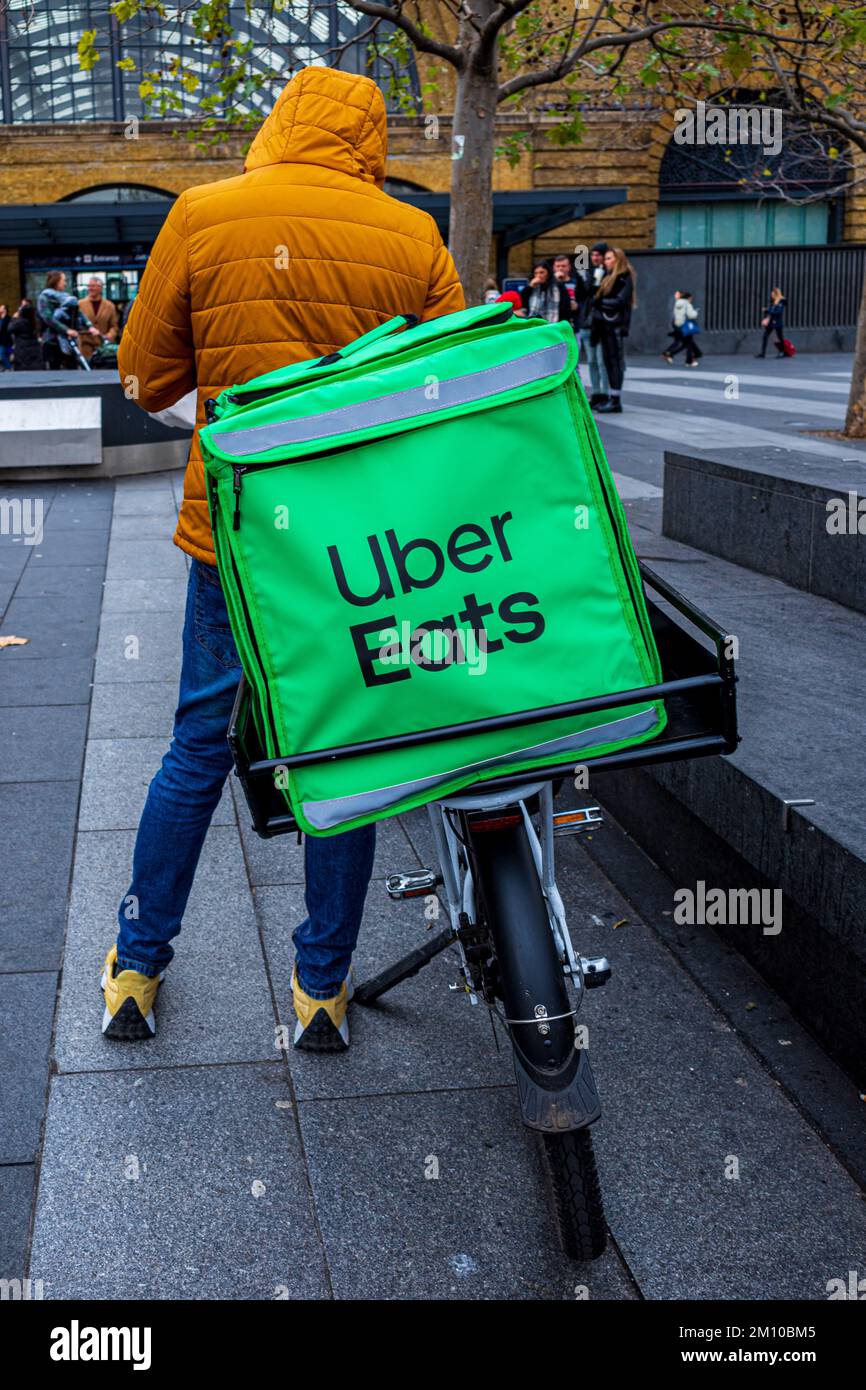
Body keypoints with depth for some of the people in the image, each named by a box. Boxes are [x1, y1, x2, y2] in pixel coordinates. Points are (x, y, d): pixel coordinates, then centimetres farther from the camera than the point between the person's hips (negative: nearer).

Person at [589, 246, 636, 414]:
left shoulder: (625, 279, -7)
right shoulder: (608, 277, 19)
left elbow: (620, 302, -15)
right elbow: (597, 299, 20)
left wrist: (600, 301, -7)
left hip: (615, 325, -9)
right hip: (604, 324, 9)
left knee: (615, 361, -7)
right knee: (608, 361, 9)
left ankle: (616, 401, -7)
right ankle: (611, 398, 13)